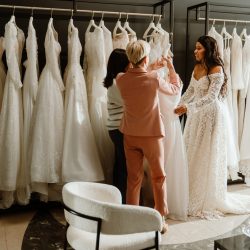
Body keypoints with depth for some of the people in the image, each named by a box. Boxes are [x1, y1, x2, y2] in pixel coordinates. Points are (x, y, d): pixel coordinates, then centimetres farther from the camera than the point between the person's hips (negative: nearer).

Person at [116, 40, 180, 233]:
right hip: (152, 135, -3)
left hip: (130, 135, 3)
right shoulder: (154, 79, -18)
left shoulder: (121, 79, -7)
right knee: (159, 177, 13)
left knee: (133, 177, 13)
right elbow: (175, 90, 3)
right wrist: (171, 68, 15)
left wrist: (151, 69, 22)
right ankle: (161, 219, 21)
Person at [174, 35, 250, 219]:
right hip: (197, 114, 7)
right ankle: (195, 194, 20)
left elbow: (211, 96, -22)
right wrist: (178, 105, 12)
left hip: (212, 115, -7)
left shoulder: (217, 70, -14)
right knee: (193, 154, 8)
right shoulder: (197, 67, 10)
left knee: (209, 156, 0)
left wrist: (188, 107, -30)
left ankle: (210, 198, 14)